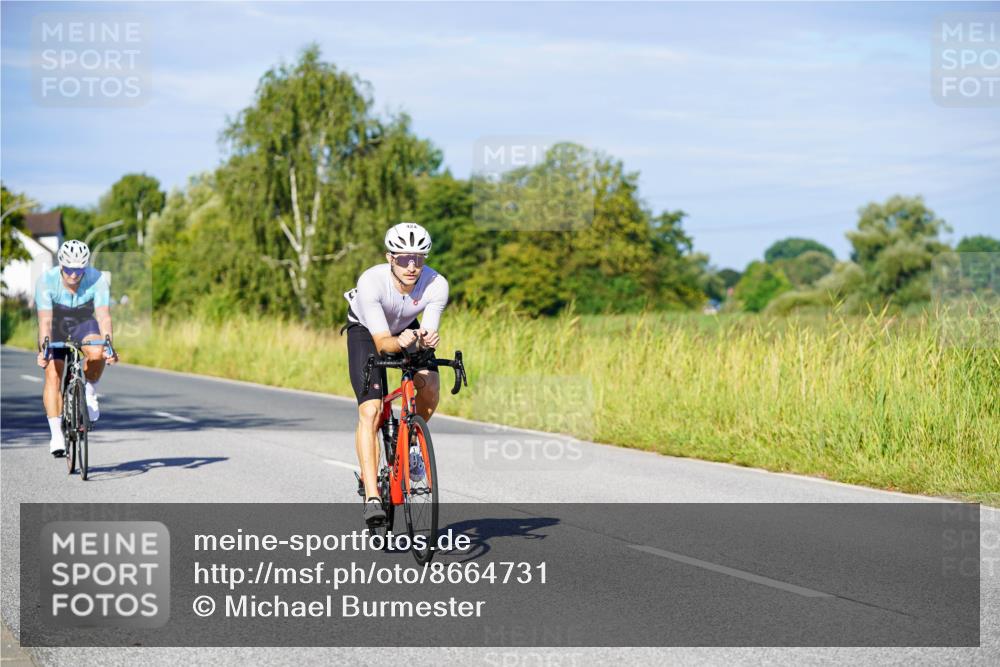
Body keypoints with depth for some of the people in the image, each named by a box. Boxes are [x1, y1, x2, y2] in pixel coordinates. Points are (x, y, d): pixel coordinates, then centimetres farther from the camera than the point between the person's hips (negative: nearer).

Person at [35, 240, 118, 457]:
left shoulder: (97, 280, -27)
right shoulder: (46, 280, -29)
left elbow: (104, 317, -33)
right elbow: (45, 320, -35)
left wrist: (108, 346, -48)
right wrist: (43, 349, -49)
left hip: (84, 324, 0)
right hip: (55, 327, 0)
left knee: (97, 353, -32)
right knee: (53, 375, -16)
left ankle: (90, 392, -4)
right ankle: (56, 434, -12)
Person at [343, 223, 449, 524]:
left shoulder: (437, 285, -30)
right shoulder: (371, 281, -37)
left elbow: (426, 335, -29)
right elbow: (382, 343, -38)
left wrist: (424, 340, -52)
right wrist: (400, 342, -59)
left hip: (407, 328, 3)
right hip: (366, 330, -3)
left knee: (430, 388, -23)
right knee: (370, 412, -18)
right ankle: (371, 496, -18)